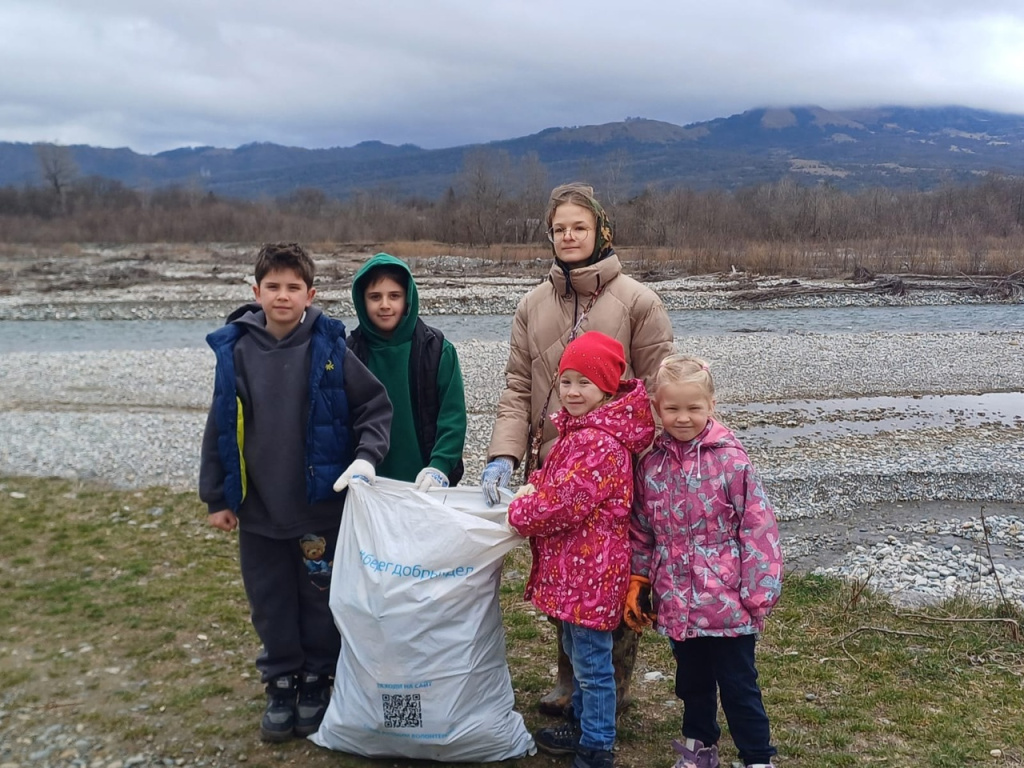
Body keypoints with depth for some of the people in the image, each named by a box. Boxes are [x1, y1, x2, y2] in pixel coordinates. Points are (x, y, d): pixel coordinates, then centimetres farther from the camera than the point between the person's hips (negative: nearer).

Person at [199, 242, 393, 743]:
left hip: (322, 506, -2)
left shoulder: (329, 348, -8)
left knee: (321, 600, 11)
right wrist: (216, 497, 5)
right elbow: (220, 427, 3)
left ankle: (316, 685, 31)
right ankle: (281, 687, 31)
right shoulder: (234, 349, -2)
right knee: (270, 604, 13)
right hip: (258, 510, 2)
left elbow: (376, 406, -2)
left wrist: (366, 455, -18)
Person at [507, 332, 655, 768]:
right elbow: (556, 478, 22)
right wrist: (533, 489, 2)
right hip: (575, 564, 11)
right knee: (576, 649, 24)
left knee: (592, 661, 2)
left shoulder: (599, 443, -24)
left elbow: (565, 505, -25)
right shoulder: (581, 428, 10)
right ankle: (580, 725, 41)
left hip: (592, 567, -11)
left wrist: (518, 512, -10)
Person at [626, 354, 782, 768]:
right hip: (678, 604, 5)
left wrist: (758, 593, -14)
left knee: (739, 685, 7)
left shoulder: (731, 460, -13)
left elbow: (758, 528, -13)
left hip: (727, 603, -4)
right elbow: (641, 531, 10)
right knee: (692, 680, 21)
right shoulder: (651, 465, 1)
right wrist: (637, 583, 8)